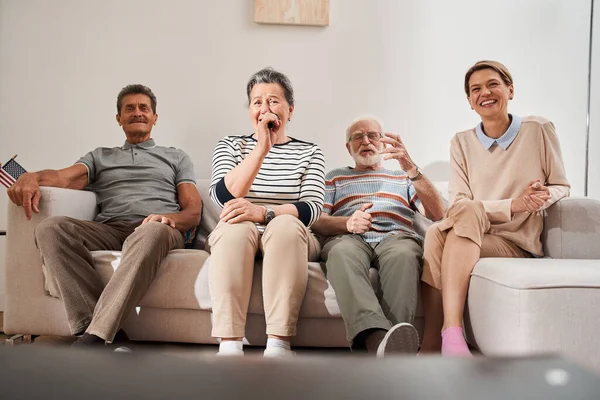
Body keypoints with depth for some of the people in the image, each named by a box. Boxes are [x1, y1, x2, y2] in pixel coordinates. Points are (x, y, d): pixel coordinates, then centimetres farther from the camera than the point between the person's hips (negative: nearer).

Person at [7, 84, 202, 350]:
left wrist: (171, 217, -11)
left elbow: (194, 210, 14)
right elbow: (64, 177, 10)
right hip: (109, 230, 2)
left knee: (153, 231, -40)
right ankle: (108, 334, -38)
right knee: (51, 228, -29)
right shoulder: (101, 156, 31)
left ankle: (93, 339, -43)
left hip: (157, 230, -2)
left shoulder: (176, 157, 27)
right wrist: (32, 177, -14)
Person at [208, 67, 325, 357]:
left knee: (285, 225, -33)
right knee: (236, 225, -33)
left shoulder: (309, 153, 9)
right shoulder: (230, 146, 11)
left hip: (289, 241, 0)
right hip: (236, 240, 0)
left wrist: (262, 213, -26)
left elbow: (312, 208, -9)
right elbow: (222, 196, -9)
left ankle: (278, 343, -38)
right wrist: (262, 148, -16)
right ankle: (229, 344, -39)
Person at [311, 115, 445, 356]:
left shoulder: (402, 178, 32)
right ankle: (378, 338, -59)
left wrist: (411, 169, -2)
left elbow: (437, 215, 13)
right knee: (343, 252, -39)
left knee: (403, 253, -38)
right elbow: (317, 222, 13)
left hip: (396, 236, 1)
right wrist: (347, 223, -11)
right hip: (348, 237, 0)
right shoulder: (334, 178, 32)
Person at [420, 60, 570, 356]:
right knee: (437, 234, -35)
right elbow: (458, 204, -2)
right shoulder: (461, 143, 8)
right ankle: (451, 337, -40)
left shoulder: (539, 130, 4)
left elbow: (561, 186, 12)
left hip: (517, 242, -2)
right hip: (467, 237, 2)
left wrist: (544, 197, -13)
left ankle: (431, 347, -38)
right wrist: (513, 204, -17)